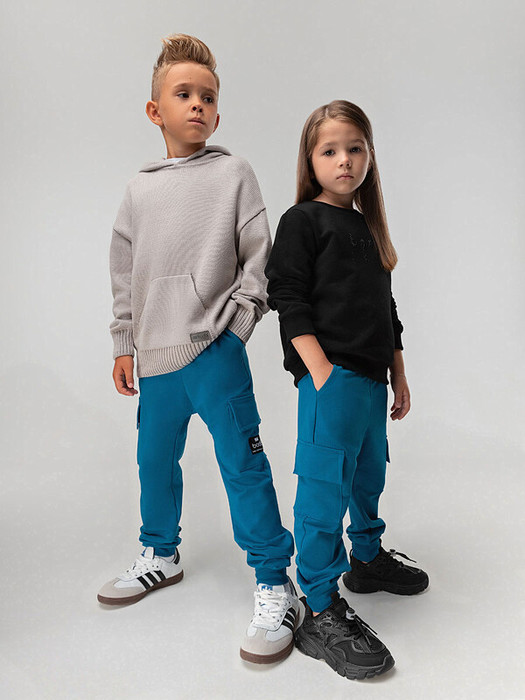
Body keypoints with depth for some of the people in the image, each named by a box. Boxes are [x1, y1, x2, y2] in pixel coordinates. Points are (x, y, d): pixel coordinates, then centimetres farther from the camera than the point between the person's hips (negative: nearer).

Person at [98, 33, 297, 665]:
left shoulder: (232, 173, 2)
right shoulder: (140, 190, 13)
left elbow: (258, 259, -1)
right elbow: (124, 273, 17)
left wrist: (232, 326, -7)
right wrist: (125, 344, 15)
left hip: (214, 352, -5)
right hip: (155, 355, 5)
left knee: (242, 461, -6)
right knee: (154, 458, 16)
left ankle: (274, 585, 8)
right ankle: (159, 556, 38)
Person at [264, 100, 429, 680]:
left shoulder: (368, 226, 19)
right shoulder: (302, 220, -2)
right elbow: (289, 300, -11)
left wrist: (397, 374, 20)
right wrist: (320, 370, -19)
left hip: (370, 377, 8)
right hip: (330, 375, -8)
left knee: (370, 472, 21)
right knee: (326, 487, -7)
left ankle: (367, 558, 43)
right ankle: (321, 612, 4)